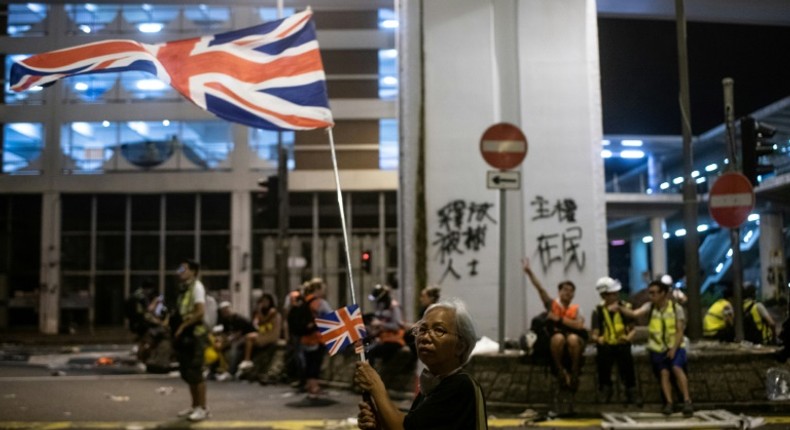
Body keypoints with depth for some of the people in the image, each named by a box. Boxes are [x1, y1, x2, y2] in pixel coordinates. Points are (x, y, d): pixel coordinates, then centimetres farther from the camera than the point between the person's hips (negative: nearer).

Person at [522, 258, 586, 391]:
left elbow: (579, 325, -7)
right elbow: (540, 288, -1)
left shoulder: (576, 309, 10)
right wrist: (529, 271, -12)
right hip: (555, 342, 0)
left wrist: (559, 319, -7)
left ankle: (574, 373, -17)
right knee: (558, 337, -35)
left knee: (573, 338, -34)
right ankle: (560, 371, -18)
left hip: (574, 345, 1)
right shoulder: (552, 304, 10)